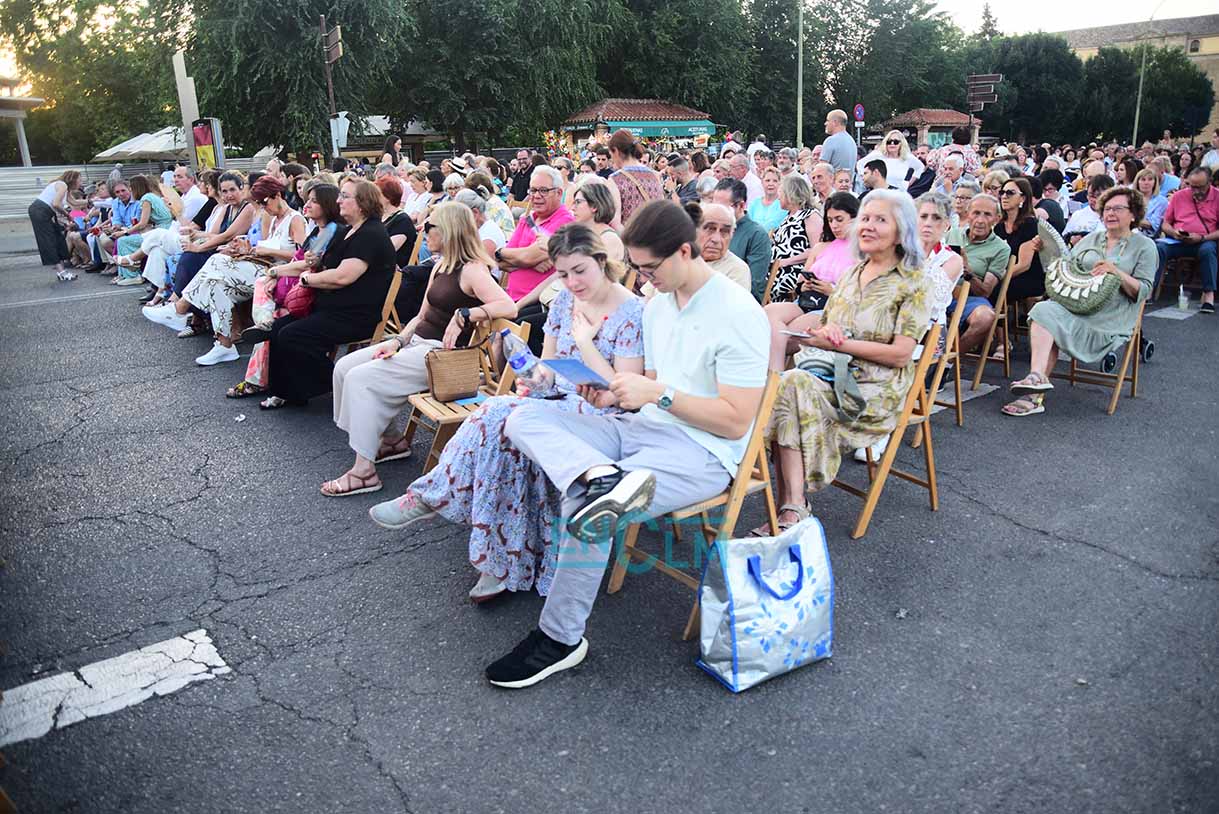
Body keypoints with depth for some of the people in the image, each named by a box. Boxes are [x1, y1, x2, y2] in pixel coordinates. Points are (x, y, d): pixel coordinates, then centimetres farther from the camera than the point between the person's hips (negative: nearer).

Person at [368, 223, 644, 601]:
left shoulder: (632, 314, -11)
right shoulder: (564, 300, 10)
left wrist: (585, 342, -14)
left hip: (599, 416, -6)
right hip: (555, 401, 6)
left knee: (500, 415, -28)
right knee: (504, 426, -27)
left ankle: (431, 496, -12)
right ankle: (503, 563, -22)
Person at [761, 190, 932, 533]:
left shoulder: (913, 283, 1)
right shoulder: (850, 275, 19)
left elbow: (901, 354, -9)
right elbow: (824, 331, 20)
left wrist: (839, 343, -14)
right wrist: (827, 330, -6)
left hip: (878, 388, -5)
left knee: (793, 386, -30)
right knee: (788, 381, -29)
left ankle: (793, 509, -28)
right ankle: (792, 508, -31)